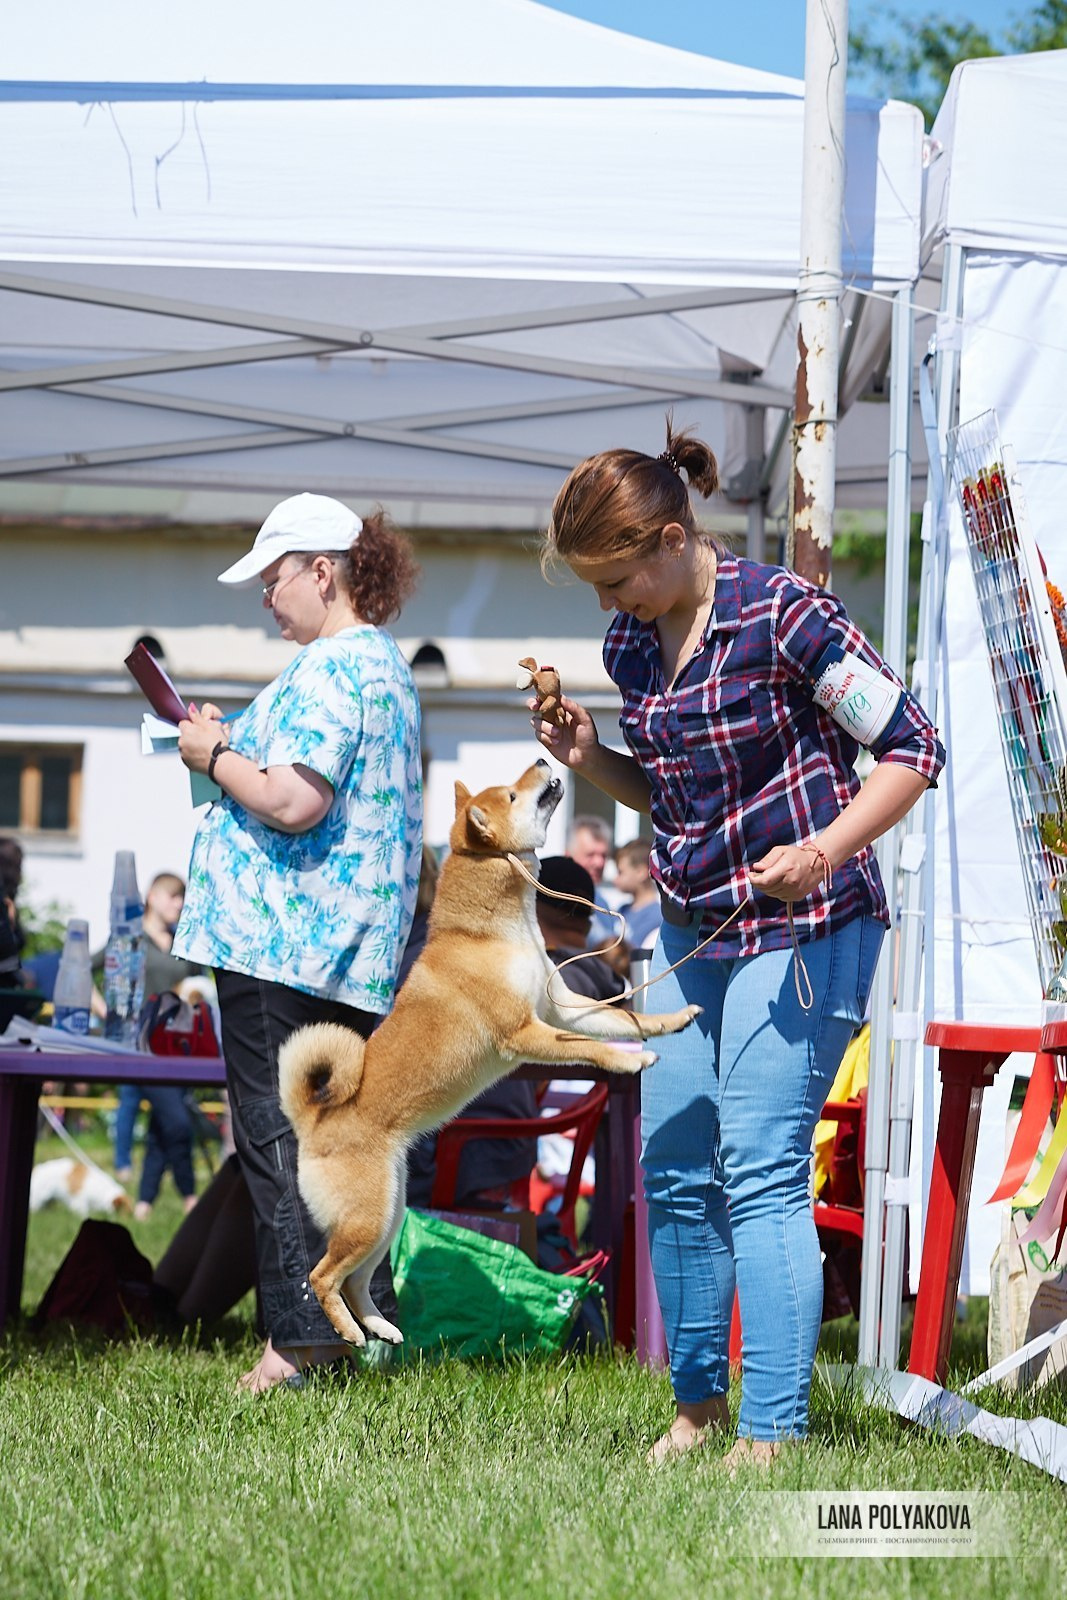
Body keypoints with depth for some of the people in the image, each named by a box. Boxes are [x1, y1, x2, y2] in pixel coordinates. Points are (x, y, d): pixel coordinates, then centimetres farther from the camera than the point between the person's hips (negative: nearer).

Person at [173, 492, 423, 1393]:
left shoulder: (329, 668, -14)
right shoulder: (388, 666, 19)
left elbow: (293, 803, -23)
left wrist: (214, 757, -7)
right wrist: (235, 745, 19)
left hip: (279, 946, -10)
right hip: (353, 955, 10)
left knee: (275, 1139, -7)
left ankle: (302, 1333, -10)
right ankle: (344, 1320, 13)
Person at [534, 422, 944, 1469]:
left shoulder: (784, 618, -16)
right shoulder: (630, 645, 6)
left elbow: (912, 749, -12)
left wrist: (823, 851, -26)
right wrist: (589, 760, -1)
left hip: (803, 928, -8)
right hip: (694, 931, 8)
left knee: (762, 1173, -13)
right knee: (673, 1171, 8)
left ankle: (772, 1438, -11)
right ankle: (697, 1407, 22)